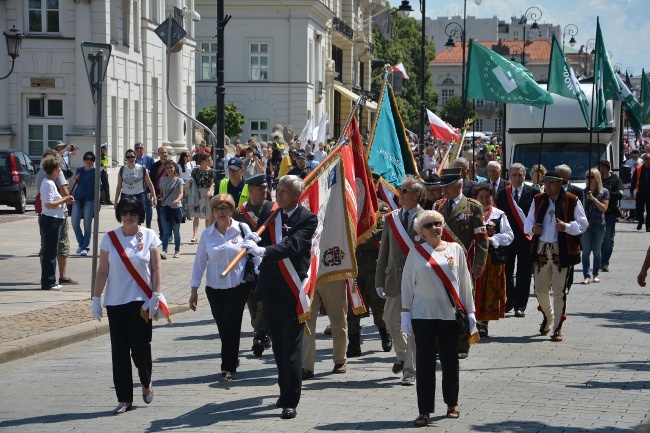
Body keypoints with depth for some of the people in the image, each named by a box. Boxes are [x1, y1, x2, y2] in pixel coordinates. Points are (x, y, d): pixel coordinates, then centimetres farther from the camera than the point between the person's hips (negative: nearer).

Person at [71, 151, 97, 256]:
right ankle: (81, 243, 18)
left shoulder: (95, 172, 0)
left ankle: (85, 247, 4)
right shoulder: (79, 170, 10)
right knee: (75, 223, -3)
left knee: (87, 225, -1)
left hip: (89, 200, -3)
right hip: (78, 199, 3)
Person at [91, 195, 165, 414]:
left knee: (140, 346, -7)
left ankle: (146, 383, 23)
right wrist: (96, 299, 3)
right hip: (116, 301, 2)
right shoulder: (109, 238, 4)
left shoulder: (149, 237, 1)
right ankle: (124, 399, 8)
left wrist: (155, 297, -7)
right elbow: (102, 271, 6)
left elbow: (156, 269, 0)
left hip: (141, 300, -2)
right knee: (119, 351, 1)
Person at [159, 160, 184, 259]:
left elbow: (181, 193, -16)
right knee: (166, 231, -8)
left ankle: (177, 251, 21)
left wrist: (177, 200, -37)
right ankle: (164, 251, -16)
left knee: (176, 231, 8)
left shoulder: (179, 180, -3)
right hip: (165, 208, 2)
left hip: (176, 208, -2)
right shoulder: (163, 180, 9)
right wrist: (160, 198, -3)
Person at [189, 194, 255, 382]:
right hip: (214, 288, 2)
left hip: (238, 286, -2)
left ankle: (228, 367, 0)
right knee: (223, 327, 5)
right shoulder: (207, 234, 3)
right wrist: (194, 290, 6)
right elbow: (200, 261, 6)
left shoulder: (242, 229, -2)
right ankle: (232, 360, 26)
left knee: (231, 326, -8)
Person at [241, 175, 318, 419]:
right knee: (278, 346, 14)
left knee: (292, 347, -7)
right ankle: (285, 392, 29)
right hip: (271, 289, 6)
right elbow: (261, 241, 9)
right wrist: (253, 243, -16)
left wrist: (263, 251, -35)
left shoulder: (307, 219, -7)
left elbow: (294, 244, -22)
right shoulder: (268, 215, 9)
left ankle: (290, 401, -5)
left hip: (293, 289, -6)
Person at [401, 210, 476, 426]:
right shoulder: (416, 253, 4)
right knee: (425, 362, -4)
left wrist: (470, 312, 7)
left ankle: (452, 403, 25)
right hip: (423, 314, -1)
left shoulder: (455, 250, 5)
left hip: (450, 315, 1)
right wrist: (405, 314, 2)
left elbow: (465, 282, 9)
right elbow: (407, 284, 6)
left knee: (450, 360, 8)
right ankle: (424, 410, -2)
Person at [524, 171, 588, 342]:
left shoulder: (572, 201, -2)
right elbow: (528, 221, 18)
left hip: (562, 251, -4)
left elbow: (582, 224, -2)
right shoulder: (538, 200, 11)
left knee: (559, 291, -3)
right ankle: (547, 318, 35)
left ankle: (557, 329, 4)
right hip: (541, 249, 4)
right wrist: (532, 228, -5)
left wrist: (566, 227, -18)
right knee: (540, 289, 8)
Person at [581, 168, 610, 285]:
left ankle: (596, 274, 20)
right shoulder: (584, 192, 7)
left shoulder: (604, 192, 0)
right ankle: (586, 276, -7)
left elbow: (604, 208, -7)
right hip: (586, 225, 1)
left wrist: (593, 198, -16)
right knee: (586, 251, -7)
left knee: (597, 251, 8)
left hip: (599, 225, -1)